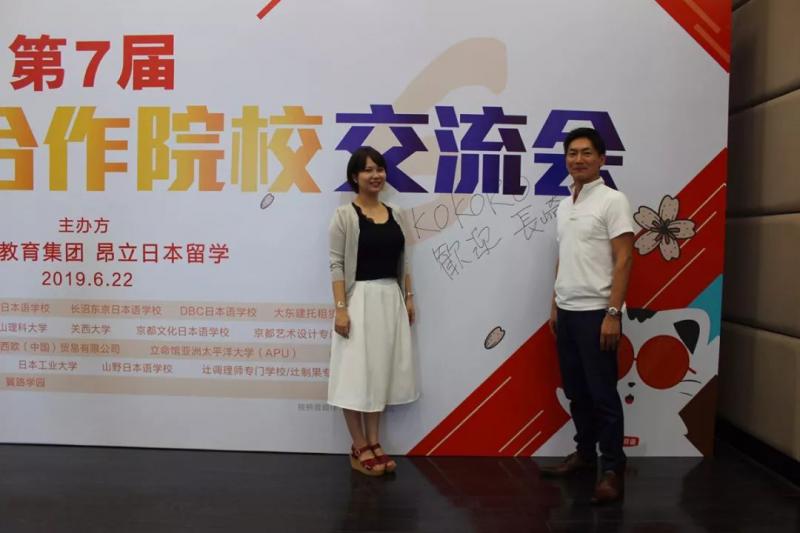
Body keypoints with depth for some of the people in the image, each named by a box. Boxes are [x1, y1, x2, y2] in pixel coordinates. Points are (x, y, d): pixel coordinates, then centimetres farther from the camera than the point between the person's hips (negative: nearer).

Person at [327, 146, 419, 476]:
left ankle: (374, 444, 21)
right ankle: (360, 449, 12)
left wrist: (409, 298, 10)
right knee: (355, 374, 0)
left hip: (390, 300, 6)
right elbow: (337, 264, -10)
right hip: (359, 299, -5)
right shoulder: (345, 215, -6)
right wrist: (341, 308, -16)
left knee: (380, 372, 11)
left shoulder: (396, 215, 10)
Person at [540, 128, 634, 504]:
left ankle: (613, 469, 10)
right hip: (567, 311, 7)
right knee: (576, 391, 14)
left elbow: (623, 260, -13)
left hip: (595, 312, -7)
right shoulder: (564, 206, 13)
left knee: (602, 394, -1)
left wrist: (613, 313, -19)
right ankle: (585, 453, 28)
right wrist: (555, 305, 15)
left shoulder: (612, 200, -9)